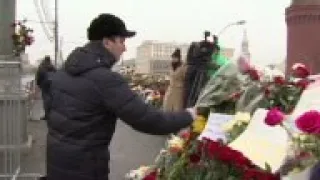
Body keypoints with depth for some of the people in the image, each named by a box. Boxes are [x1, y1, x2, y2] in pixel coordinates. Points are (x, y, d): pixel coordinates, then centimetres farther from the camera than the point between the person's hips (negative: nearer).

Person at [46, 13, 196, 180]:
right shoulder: (106, 79, -23)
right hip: (82, 164, -8)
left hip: (56, 156, 9)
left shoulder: (65, 70, 5)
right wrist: (188, 116, -12)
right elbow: (146, 119, -25)